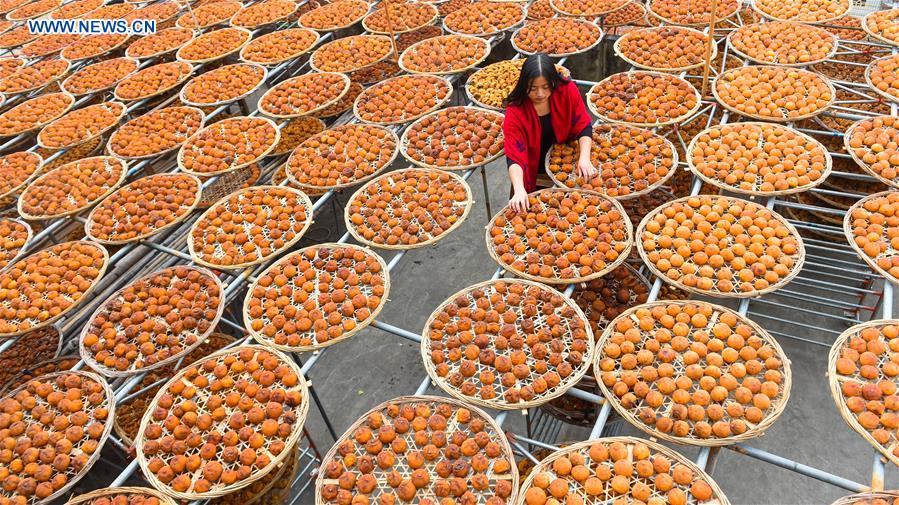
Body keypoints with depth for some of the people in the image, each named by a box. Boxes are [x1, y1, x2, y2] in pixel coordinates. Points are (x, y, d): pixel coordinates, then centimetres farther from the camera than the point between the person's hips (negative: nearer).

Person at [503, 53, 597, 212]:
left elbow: (583, 127, -14)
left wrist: (584, 158, -33)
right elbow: (514, 155, -33)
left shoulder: (568, 90, -20)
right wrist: (519, 190, -50)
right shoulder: (515, 110, -26)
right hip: (532, 171, -1)